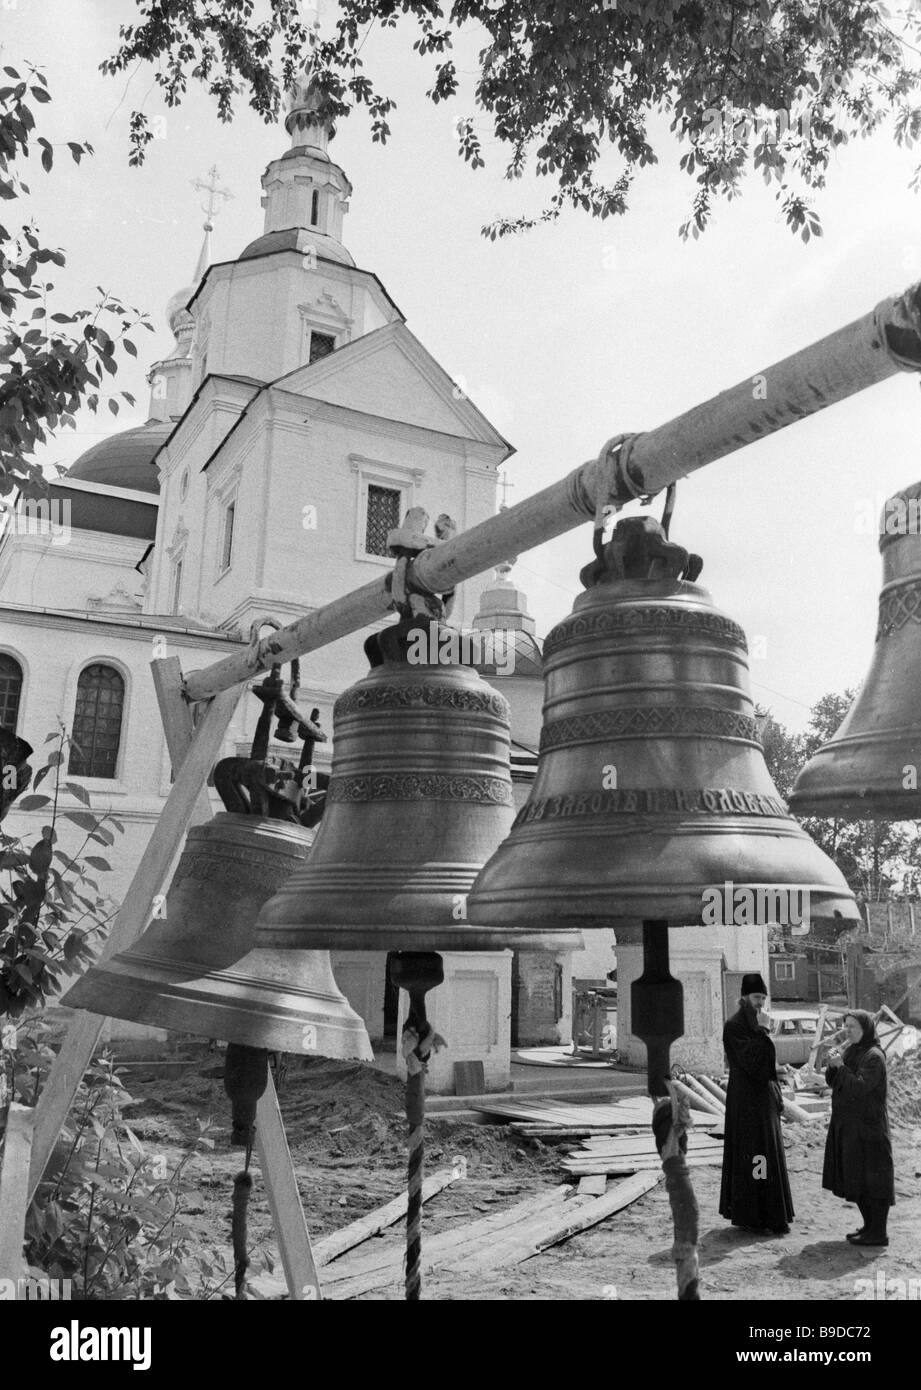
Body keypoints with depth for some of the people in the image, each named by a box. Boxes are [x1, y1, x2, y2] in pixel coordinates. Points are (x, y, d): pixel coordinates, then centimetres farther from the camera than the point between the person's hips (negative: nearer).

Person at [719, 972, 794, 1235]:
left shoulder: (758, 1026, 12)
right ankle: (747, 1216, 5)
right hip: (745, 1099, -9)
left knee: (770, 1153, 12)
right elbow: (748, 1059, -25)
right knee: (749, 1155, -4)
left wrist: (776, 1096, 14)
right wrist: (762, 1031, -24)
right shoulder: (734, 1026, -14)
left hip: (765, 1097, 9)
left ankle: (772, 1215, 22)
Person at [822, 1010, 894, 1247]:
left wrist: (841, 1066, -21)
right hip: (847, 1124, 9)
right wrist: (832, 1065, -11)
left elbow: (859, 1087, -24)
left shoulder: (874, 1057, -15)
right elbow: (833, 1082, 8)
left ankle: (878, 1233, 7)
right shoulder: (850, 1051, 10)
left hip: (867, 1125, -9)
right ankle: (870, 1226, 26)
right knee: (855, 1179, 15)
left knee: (870, 1178, -2)